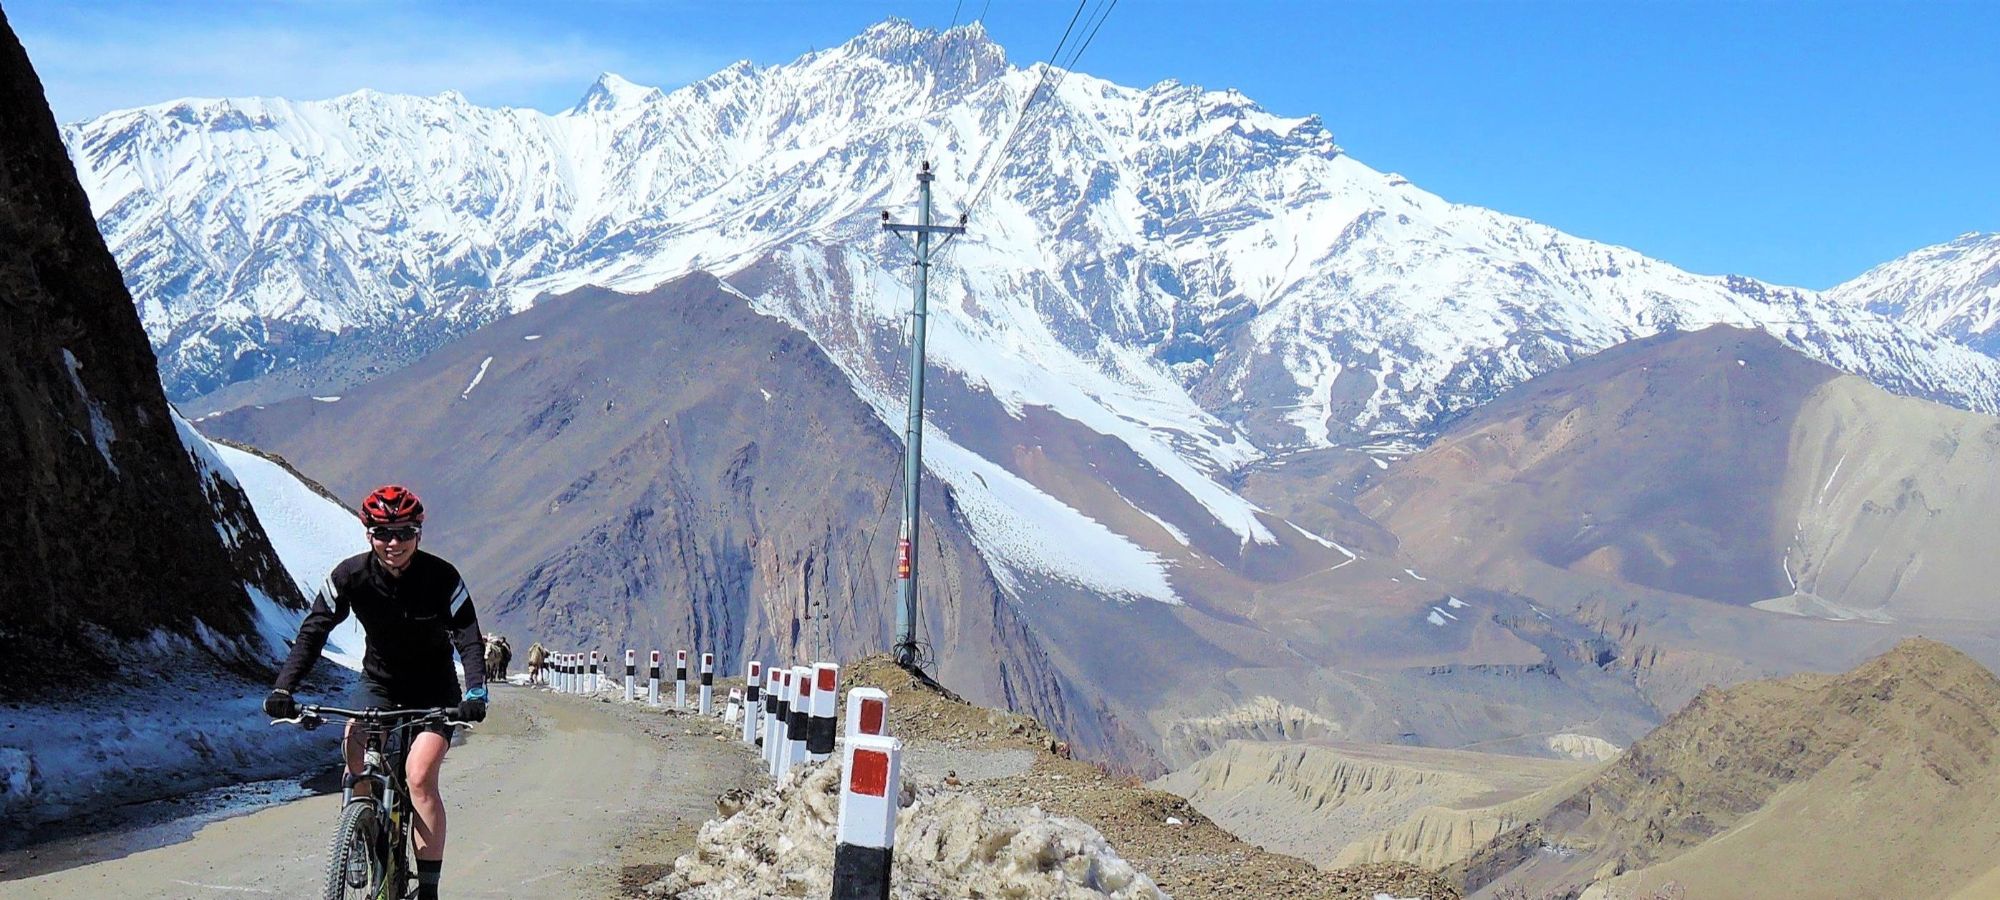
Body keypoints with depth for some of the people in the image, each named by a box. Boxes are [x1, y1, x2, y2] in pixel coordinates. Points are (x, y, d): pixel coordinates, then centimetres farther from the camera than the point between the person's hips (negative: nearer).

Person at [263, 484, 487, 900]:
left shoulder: (442, 578, -20)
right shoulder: (351, 576, -15)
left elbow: (469, 639, -23)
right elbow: (313, 631, -16)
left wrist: (476, 692, -41)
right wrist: (283, 688, -29)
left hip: (433, 692, -3)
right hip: (378, 682, 3)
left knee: (420, 776, -20)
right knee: (356, 751, -22)